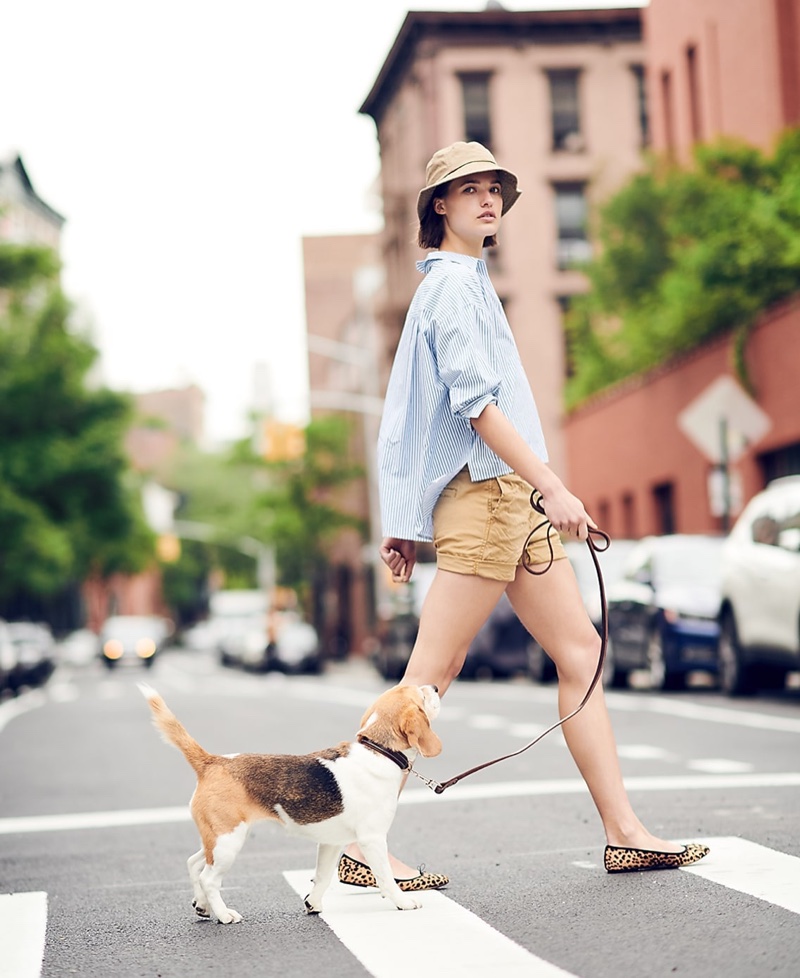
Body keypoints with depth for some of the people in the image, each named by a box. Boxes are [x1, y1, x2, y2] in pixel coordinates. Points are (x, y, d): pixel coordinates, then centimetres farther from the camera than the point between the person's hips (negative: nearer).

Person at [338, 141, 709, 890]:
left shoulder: (462, 282, 23)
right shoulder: (453, 284, -7)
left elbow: (408, 410, 22)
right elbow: (476, 402, -20)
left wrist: (402, 523, 21)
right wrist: (554, 488, -25)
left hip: (512, 499, 10)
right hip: (483, 494, -10)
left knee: (580, 651, 6)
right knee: (429, 677, -9)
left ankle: (625, 833, 9)